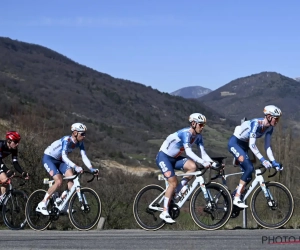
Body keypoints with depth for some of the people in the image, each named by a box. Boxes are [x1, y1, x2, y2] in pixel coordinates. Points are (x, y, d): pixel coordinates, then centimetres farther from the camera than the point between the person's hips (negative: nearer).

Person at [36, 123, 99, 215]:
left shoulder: (79, 143, -9)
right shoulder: (67, 140, -30)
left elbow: (84, 157, -13)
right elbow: (64, 156, -41)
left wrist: (91, 169, -29)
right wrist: (75, 167, -54)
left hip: (59, 161, 7)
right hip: (48, 158, -7)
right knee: (59, 181, -23)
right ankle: (42, 204, -11)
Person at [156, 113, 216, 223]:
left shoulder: (198, 137, -2)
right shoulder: (185, 133, -26)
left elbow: (203, 153, -5)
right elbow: (188, 152, -37)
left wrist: (213, 163, -21)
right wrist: (203, 162, -45)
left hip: (174, 158, 7)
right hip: (163, 157, -7)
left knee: (192, 166, -21)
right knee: (173, 183, -19)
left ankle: (180, 188, -4)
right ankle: (164, 212, -11)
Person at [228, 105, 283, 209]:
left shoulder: (269, 128, -5)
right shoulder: (256, 123, -29)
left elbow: (267, 146, 0)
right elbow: (252, 145, -33)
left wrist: (273, 162, -9)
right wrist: (262, 160, -38)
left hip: (243, 145, 8)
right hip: (234, 143, -8)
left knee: (248, 177, 0)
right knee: (249, 168, -23)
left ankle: (233, 196, 13)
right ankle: (237, 199, -18)